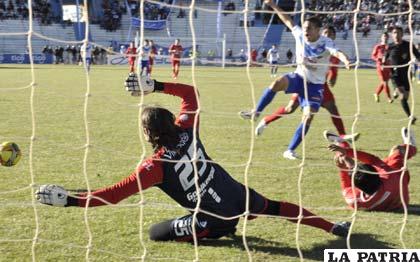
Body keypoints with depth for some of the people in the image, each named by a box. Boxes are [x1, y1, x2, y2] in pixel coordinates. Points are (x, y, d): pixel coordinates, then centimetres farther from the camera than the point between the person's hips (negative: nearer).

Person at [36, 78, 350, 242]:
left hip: (215, 219, -6)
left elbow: (111, 195, -21)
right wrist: (154, 85, 5)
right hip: (240, 195, 6)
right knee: (276, 207, 32)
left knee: (156, 233, 5)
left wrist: (67, 199, -20)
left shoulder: (155, 167, -20)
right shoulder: (188, 129, -8)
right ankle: (335, 227, 40)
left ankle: (224, 231, 2)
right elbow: (190, 92, 9)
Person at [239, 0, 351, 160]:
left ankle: (290, 151, -4)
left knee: (308, 117, -14)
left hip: (315, 85, -2)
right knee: (277, 83, -29)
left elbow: (337, 52, -43)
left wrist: (345, 60, -66)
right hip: (299, 77, 2)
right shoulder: (299, 35, -9)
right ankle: (256, 112, -11)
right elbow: (288, 21, 7)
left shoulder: (325, 43, -21)